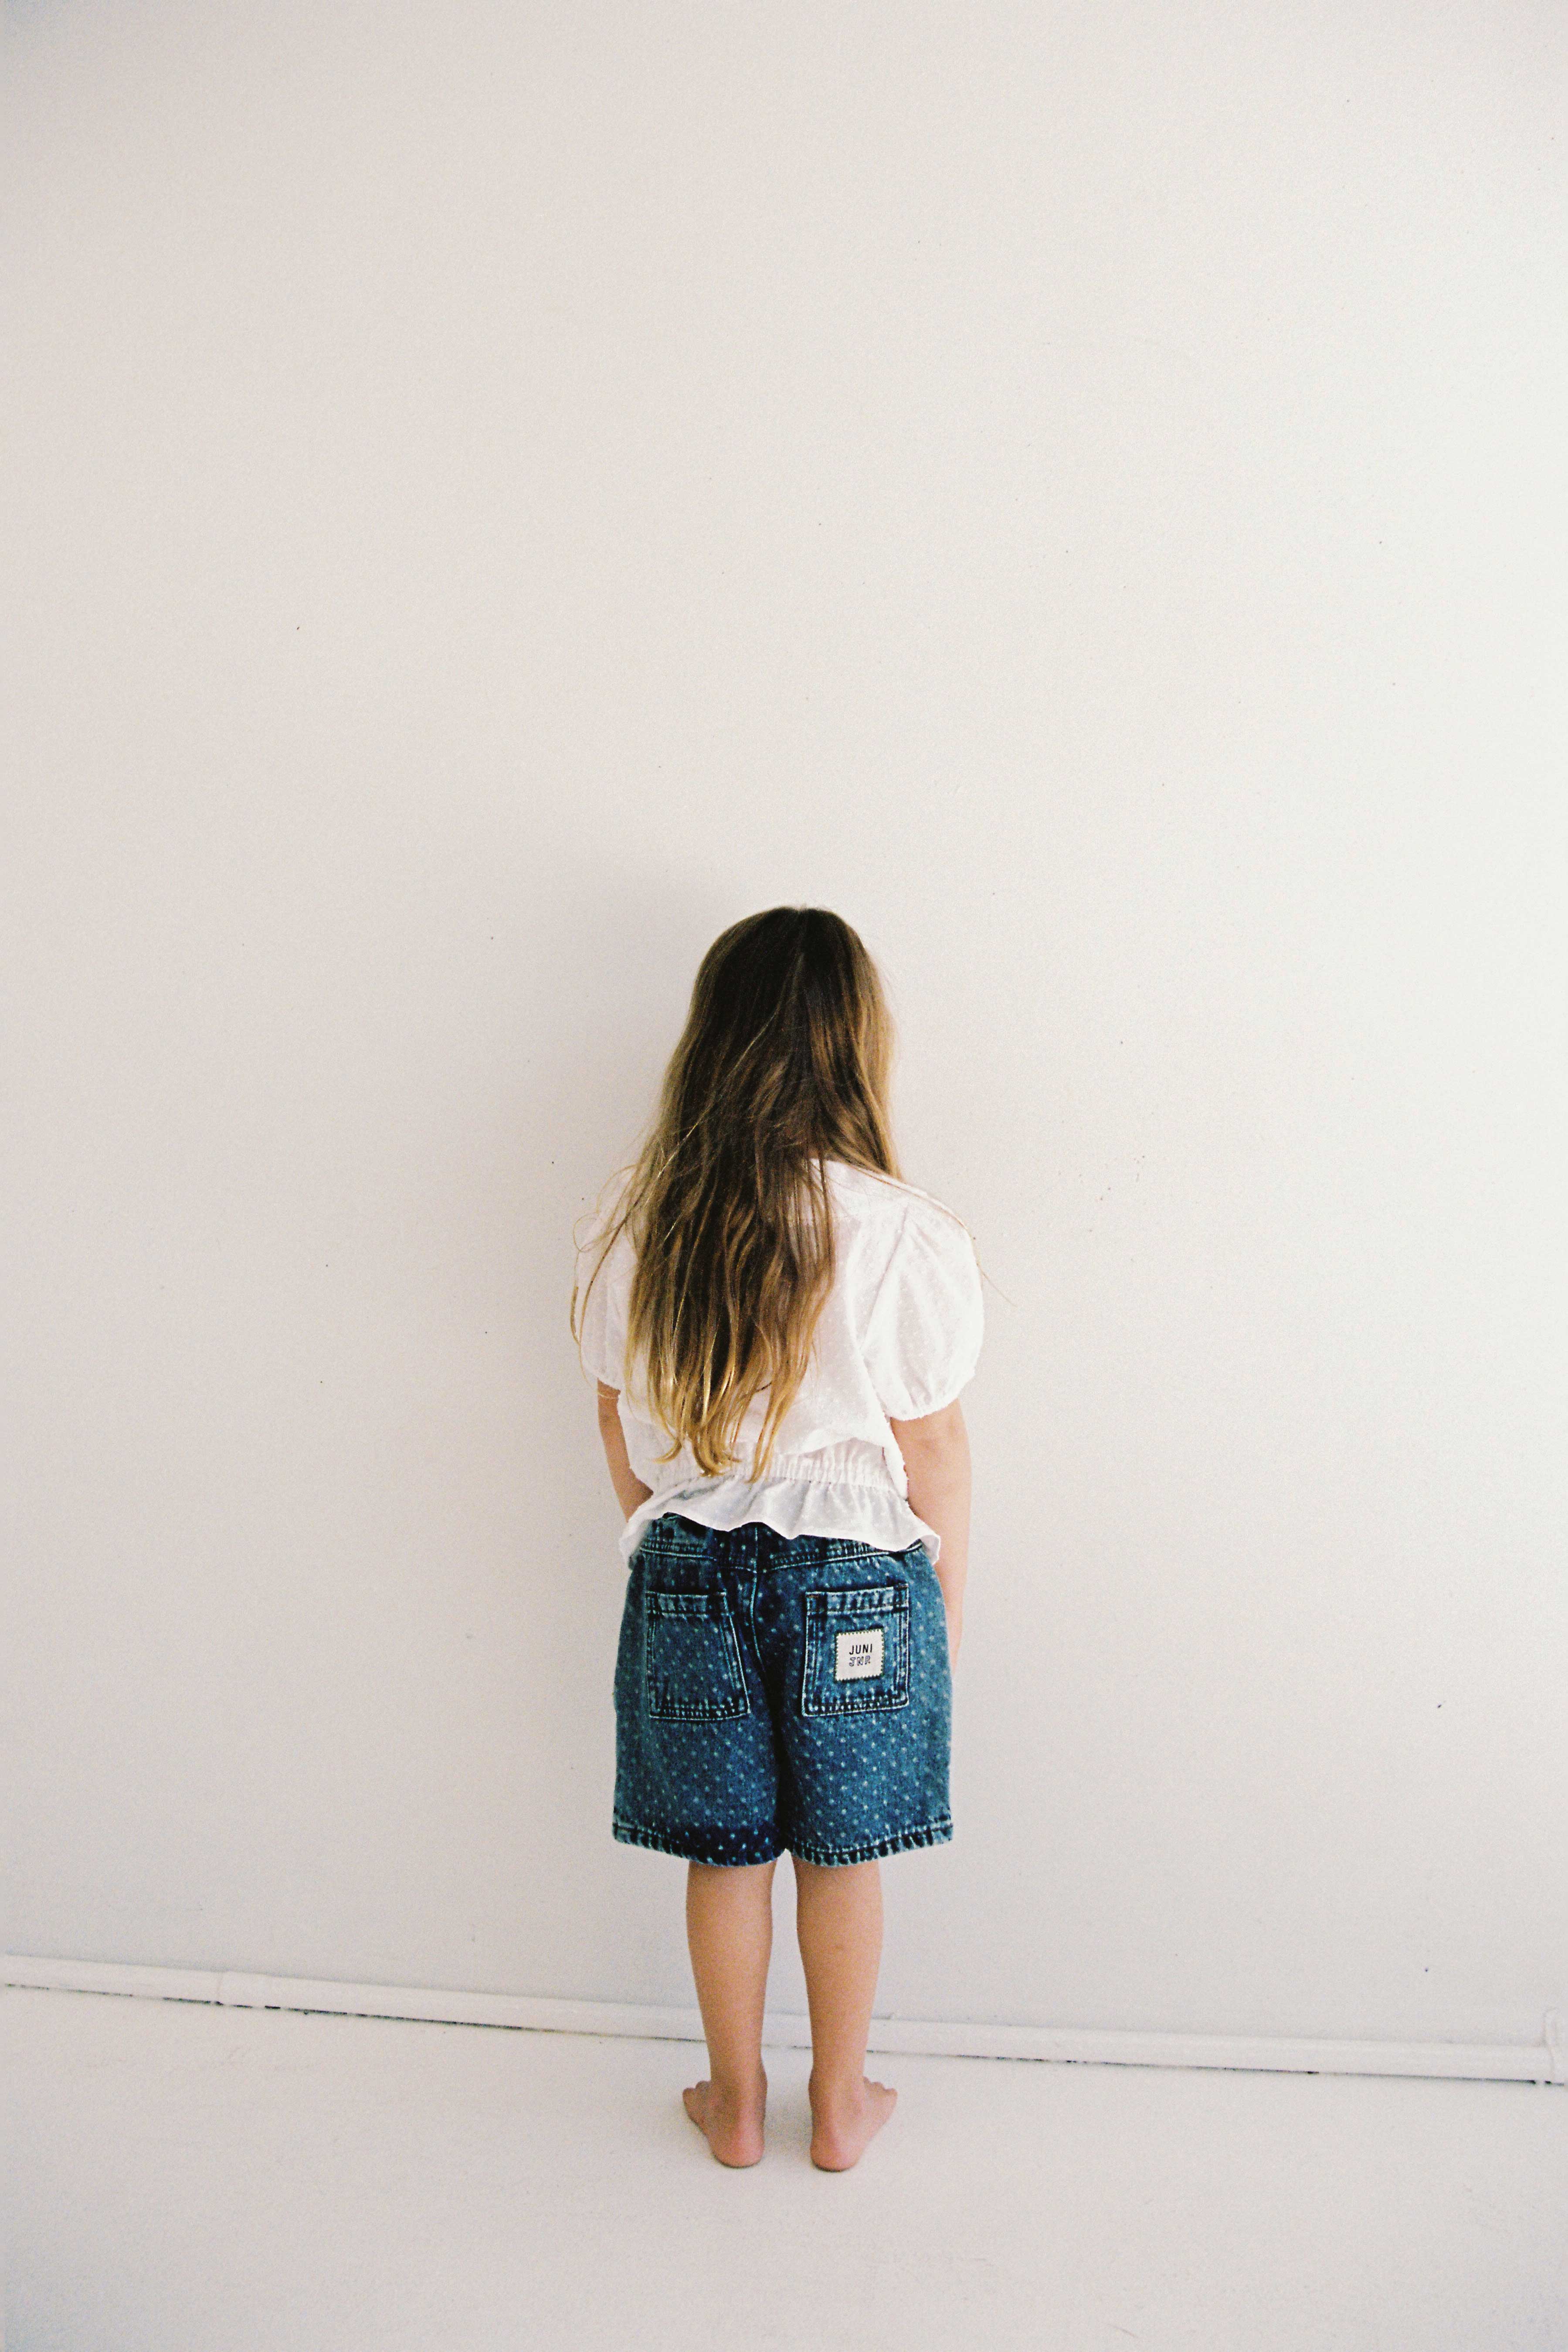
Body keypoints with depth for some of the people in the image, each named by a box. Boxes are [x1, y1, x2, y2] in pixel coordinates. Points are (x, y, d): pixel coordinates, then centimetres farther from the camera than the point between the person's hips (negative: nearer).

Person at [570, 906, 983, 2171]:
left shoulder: (638, 1222, -8)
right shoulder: (903, 1233, -17)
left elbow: (621, 1421, 2)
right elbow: (931, 1445, -9)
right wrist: (948, 1592, 7)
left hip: (690, 1573, 2)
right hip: (857, 1583, -2)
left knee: (724, 1853, 18)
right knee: (840, 1855, 17)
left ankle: (735, 2104, 36)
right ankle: (841, 2106, 35)